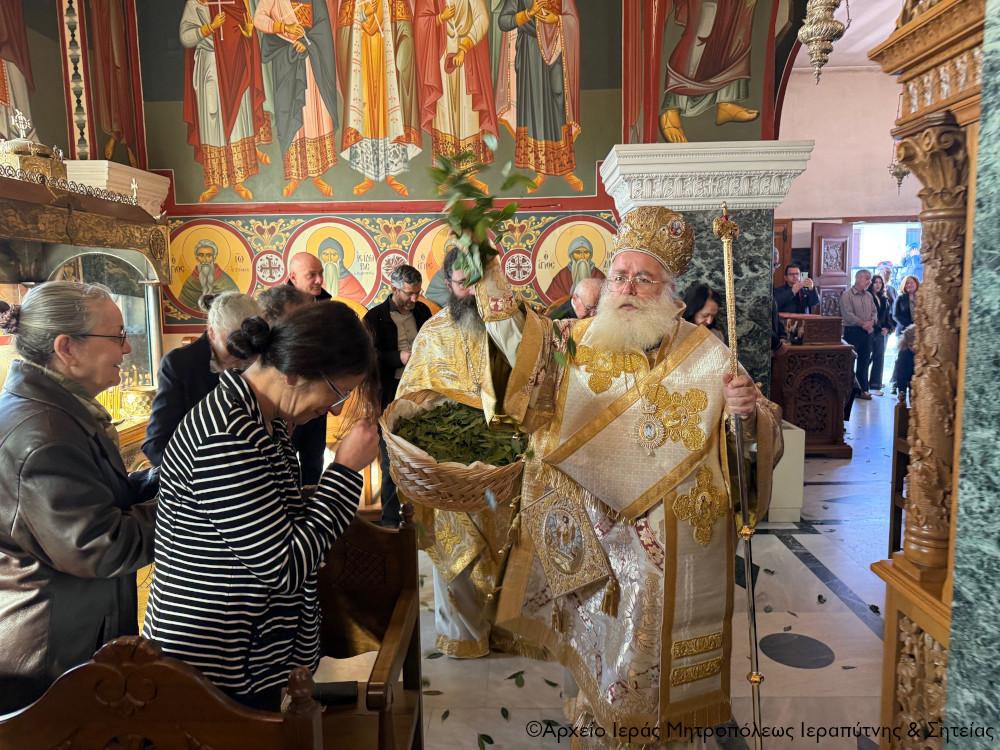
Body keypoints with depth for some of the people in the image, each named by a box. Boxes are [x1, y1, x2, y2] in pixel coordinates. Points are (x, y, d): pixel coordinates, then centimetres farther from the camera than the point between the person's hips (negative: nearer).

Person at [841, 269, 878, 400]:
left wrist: (871, 323, -6)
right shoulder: (847, 295, -7)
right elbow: (848, 314, -15)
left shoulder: (869, 296, 15)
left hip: (867, 332, 7)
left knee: (864, 362, 10)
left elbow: (874, 312, 15)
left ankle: (862, 390, 16)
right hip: (852, 332, -7)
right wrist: (863, 324, -15)